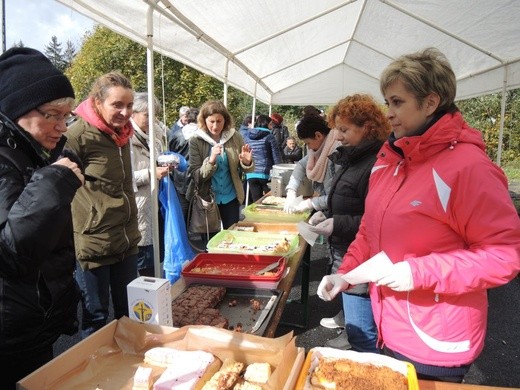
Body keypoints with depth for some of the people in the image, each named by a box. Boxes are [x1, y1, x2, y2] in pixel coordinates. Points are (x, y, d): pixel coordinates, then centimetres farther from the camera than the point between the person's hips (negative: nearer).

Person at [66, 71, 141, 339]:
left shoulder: (122, 132, 8)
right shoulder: (78, 135, -14)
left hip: (127, 240, 7)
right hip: (93, 243, -7)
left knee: (129, 314, 19)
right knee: (95, 319, 10)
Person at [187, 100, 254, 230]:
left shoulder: (235, 137, -5)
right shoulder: (196, 141, -10)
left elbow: (246, 169, 3)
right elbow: (195, 175, -13)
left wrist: (247, 162, -20)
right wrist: (211, 160, -29)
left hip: (230, 198, 2)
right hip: (206, 199, -2)